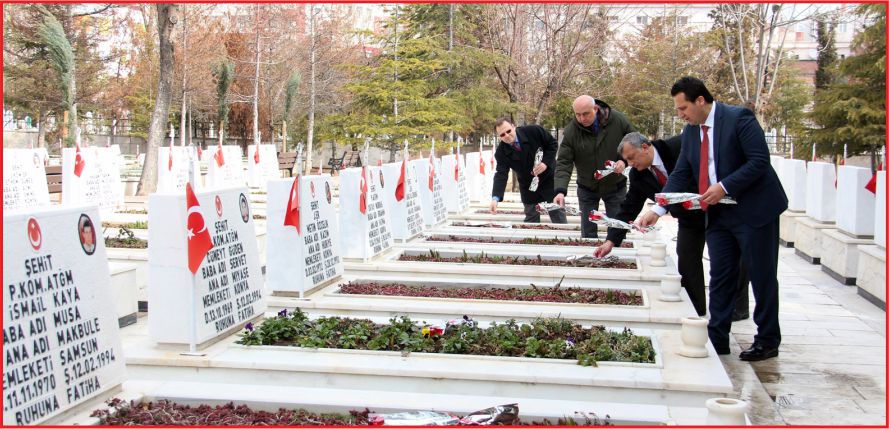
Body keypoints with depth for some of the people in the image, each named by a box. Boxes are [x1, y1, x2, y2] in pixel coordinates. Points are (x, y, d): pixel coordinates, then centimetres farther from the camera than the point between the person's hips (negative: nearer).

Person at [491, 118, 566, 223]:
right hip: (528, 187, 2)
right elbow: (501, 175, -23)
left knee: (558, 217, 5)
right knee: (531, 219, 8)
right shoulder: (501, 152, -16)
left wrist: (546, 163, -21)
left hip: (549, 178, -2)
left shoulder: (534, 131, -19)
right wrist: (495, 198, -37)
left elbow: (553, 143, -7)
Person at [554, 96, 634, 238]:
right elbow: (563, 163, -19)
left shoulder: (618, 120, -15)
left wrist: (624, 161, -21)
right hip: (587, 187, 0)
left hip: (615, 185, 0)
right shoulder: (571, 130, -17)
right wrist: (560, 191, -33)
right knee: (588, 233, 6)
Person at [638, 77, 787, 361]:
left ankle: (767, 341, 14)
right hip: (718, 213, 7)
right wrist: (657, 210, -3)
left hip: (754, 209, -7)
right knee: (720, 276, 8)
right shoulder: (690, 132, 7)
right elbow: (680, 175, 7)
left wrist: (724, 187, -25)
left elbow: (759, 161, -19)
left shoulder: (739, 118, -14)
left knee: (762, 276, 3)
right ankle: (717, 338, 15)